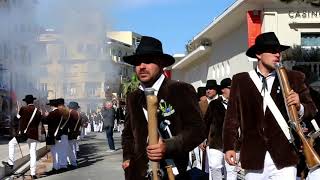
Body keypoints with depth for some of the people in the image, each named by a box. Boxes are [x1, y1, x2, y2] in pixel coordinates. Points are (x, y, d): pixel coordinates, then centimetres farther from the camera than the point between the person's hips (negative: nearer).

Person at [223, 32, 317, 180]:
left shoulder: (293, 78, 8)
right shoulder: (240, 80, 8)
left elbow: (311, 110, 8)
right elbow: (232, 116, 6)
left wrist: (299, 106, -14)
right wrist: (229, 147, -1)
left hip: (284, 156, 0)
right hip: (253, 157, 1)